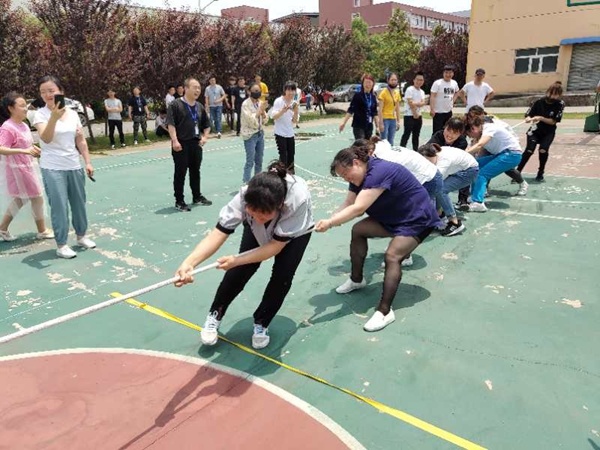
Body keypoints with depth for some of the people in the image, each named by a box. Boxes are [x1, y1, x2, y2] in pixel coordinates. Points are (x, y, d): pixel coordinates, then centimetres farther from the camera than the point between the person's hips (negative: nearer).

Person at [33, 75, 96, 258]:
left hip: (74, 166, 5)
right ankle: (61, 245, 8)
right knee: (59, 206, -2)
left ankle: (81, 236, 32)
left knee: (79, 202, 14)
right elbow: (46, 139, -24)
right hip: (52, 169, -4)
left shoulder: (72, 113, 5)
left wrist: (88, 162, 7)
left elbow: (81, 140, 10)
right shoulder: (41, 114, -8)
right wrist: (54, 117, -37)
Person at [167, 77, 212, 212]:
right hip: (181, 144, -6)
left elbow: (207, 125, 23)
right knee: (180, 173, -1)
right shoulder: (176, 105, -8)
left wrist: (204, 137, 7)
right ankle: (179, 201, 6)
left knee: (195, 171, 16)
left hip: (196, 143, 6)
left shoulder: (199, 106, 13)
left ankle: (197, 197, 29)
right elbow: (171, 124, -14)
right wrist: (175, 141, -22)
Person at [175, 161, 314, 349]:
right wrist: (189, 262, -60)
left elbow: (275, 246, -37)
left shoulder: (298, 199, -45)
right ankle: (215, 316, 16)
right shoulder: (245, 197, -40)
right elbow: (218, 234, -45)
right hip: (256, 231, 1)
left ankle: (261, 323, 12)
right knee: (240, 270, -10)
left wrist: (236, 260, -45)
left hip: (296, 232, -1)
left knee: (282, 276, -15)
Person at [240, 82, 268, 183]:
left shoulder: (260, 103, 7)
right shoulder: (246, 104, -12)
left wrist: (263, 111, -10)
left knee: (259, 160, 12)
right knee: (250, 161, -8)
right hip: (250, 135, -7)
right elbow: (251, 120, -21)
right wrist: (260, 109, -20)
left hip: (260, 133, 7)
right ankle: (246, 183, -4)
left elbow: (265, 121, 8)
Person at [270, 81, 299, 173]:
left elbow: (294, 121, 3)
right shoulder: (278, 101, -11)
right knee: (283, 156, -6)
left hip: (290, 133, 6)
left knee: (291, 155, 12)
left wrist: (296, 111, -15)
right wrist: (283, 111, -32)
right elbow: (273, 117, -17)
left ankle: (291, 174, 26)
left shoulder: (294, 103, 4)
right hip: (280, 133, -6)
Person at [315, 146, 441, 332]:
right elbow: (348, 204, -8)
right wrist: (331, 220, -27)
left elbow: (358, 208, -38)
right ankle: (357, 279, 18)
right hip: (392, 218, 10)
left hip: (417, 219, -9)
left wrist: (330, 223, -42)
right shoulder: (360, 175, 0)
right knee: (358, 230, 3)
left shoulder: (379, 172, -31)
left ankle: (384, 311, -24)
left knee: (392, 256, -26)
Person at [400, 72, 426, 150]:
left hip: (419, 116, 7)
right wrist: (415, 114, -13)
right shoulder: (410, 89, -8)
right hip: (410, 115, -7)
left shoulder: (422, 92, 13)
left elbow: (423, 103, -1)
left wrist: (415, 104, -19)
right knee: (406, 134, -8)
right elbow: (410, 103, -15)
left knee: (416, 135, 11)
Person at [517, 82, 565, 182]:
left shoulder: (560, 104, -10)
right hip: (535, 130, 0)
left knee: (543, 150, -20)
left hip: (548, 132, 1)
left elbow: (553, 121, -14)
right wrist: (529, 119, -34)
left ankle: (540, 173, 1)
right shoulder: (539, 102, -11)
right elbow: (528, 115, -10)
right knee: (529, 150, -21)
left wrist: (541, 118, -28)